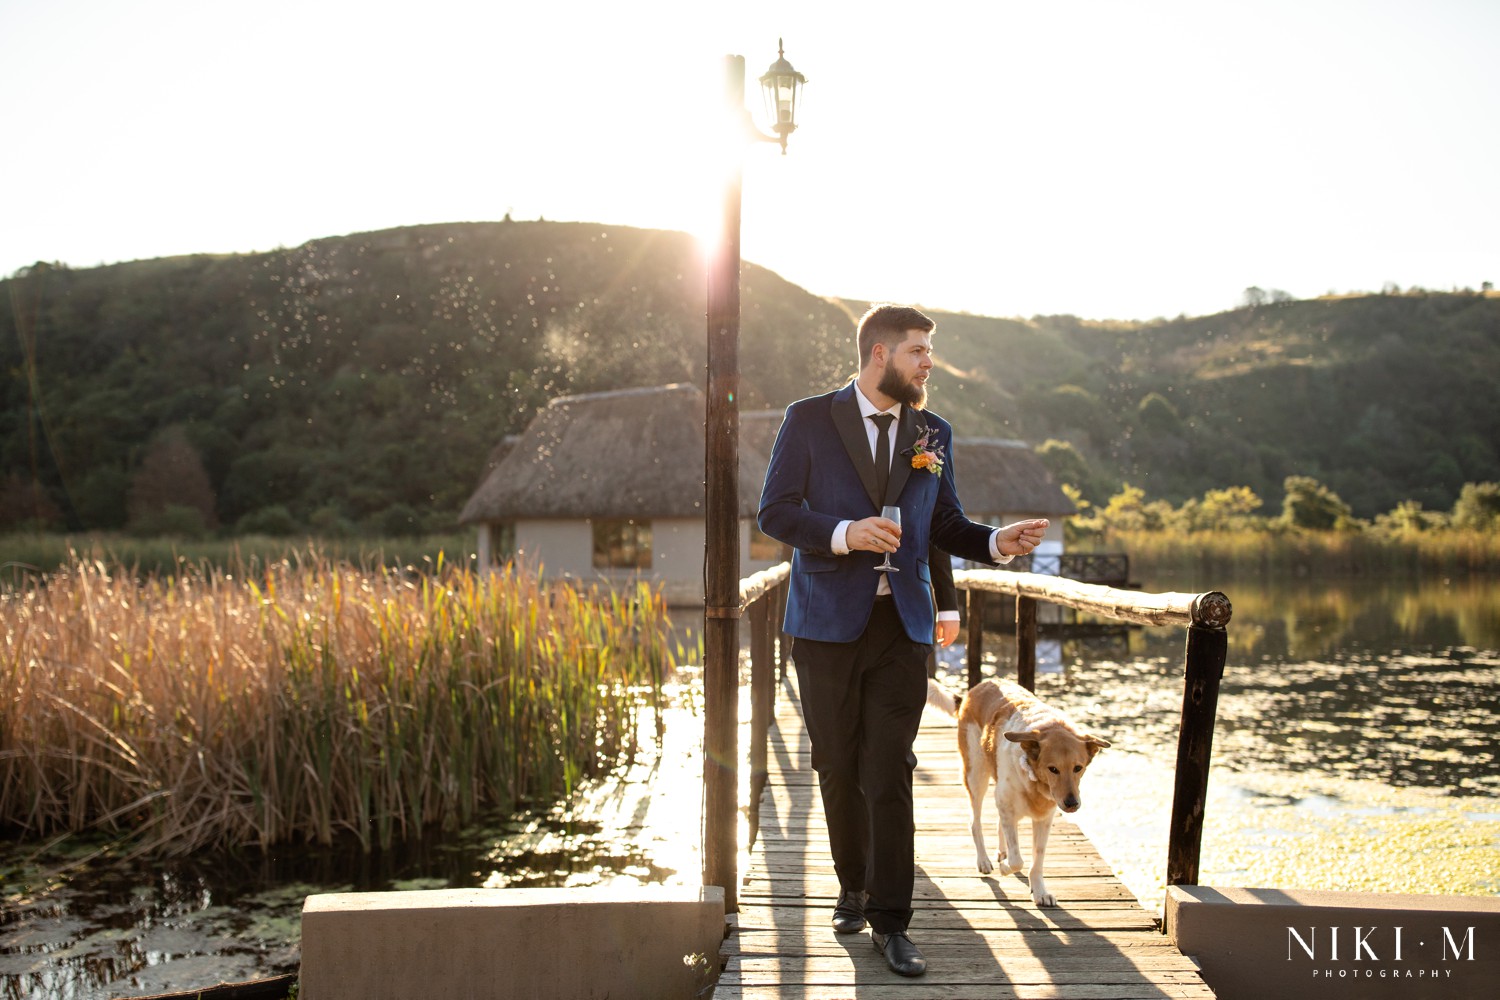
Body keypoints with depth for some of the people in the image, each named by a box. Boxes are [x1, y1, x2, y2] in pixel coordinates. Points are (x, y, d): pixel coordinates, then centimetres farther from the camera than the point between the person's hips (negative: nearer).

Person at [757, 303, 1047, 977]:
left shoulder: (932, 433, 10)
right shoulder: (809, 420, -1)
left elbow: (945, 527, 12)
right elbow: (774, 512, -4)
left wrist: (998, 542, -8)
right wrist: (842, 533, -20)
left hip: (901, 624, 2)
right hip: (828, 623, -1)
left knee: (889, 775, -2)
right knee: (838, 769, 10)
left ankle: (890, 922, 7)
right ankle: (853, 888, 31)